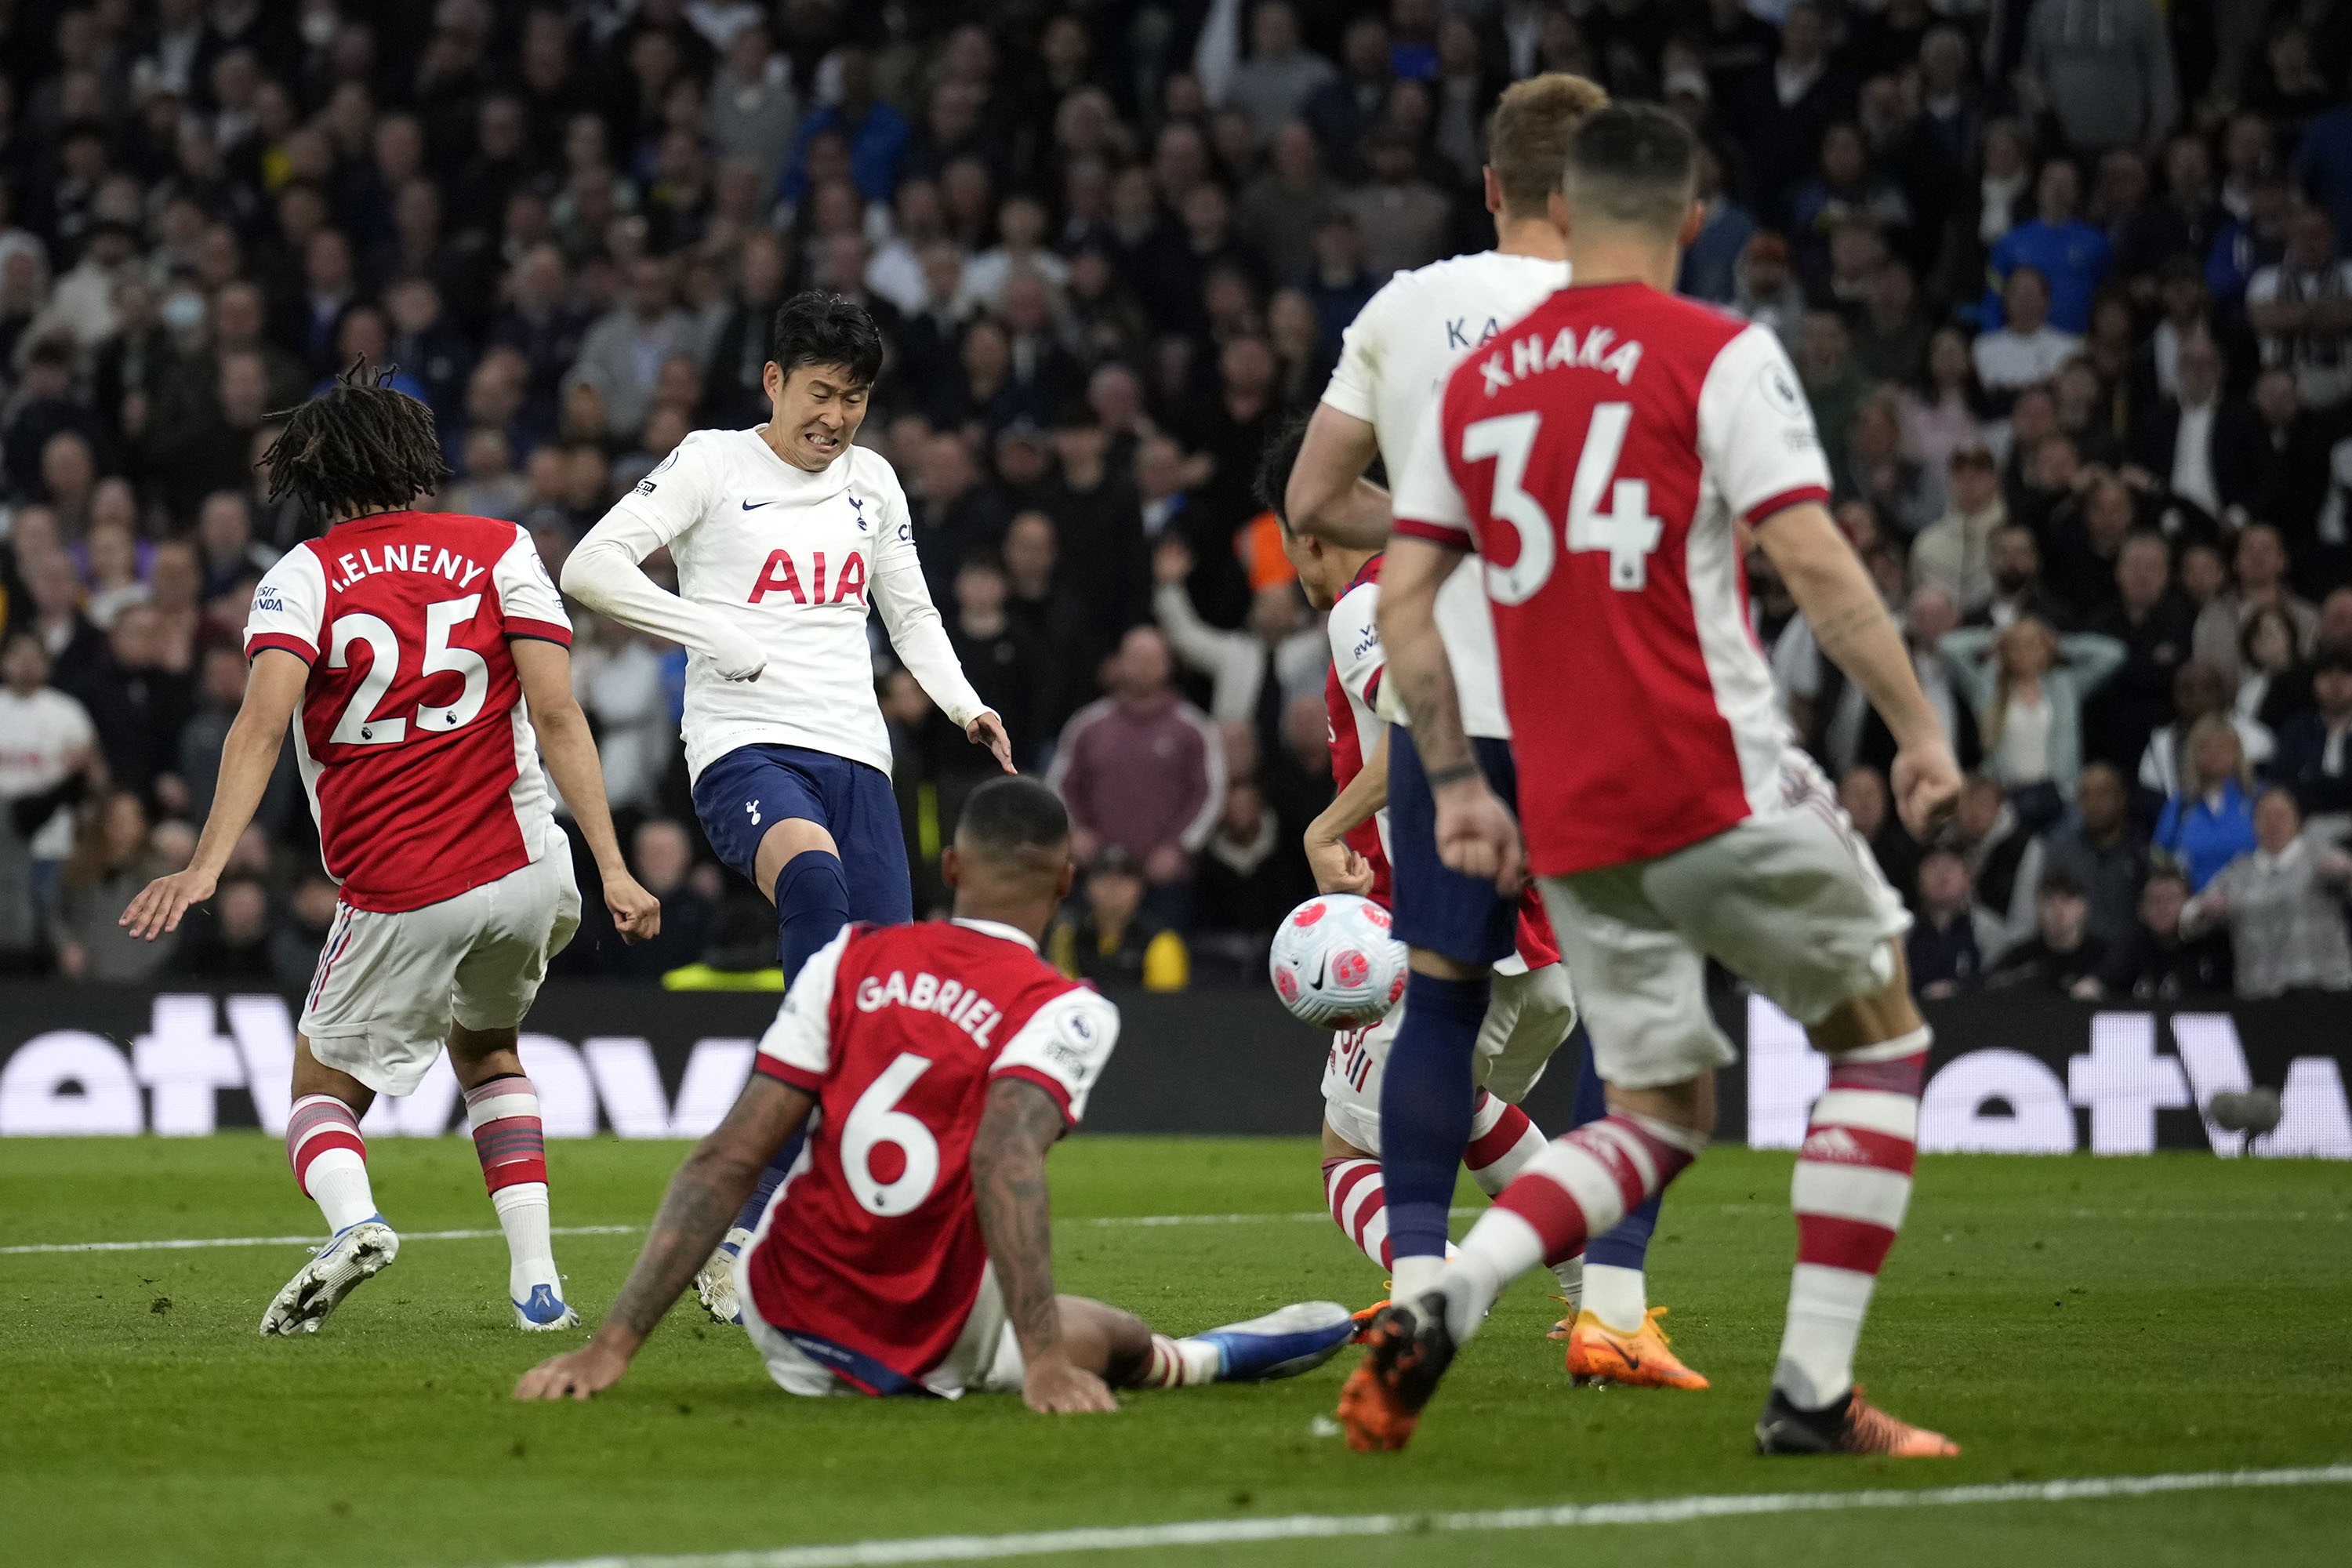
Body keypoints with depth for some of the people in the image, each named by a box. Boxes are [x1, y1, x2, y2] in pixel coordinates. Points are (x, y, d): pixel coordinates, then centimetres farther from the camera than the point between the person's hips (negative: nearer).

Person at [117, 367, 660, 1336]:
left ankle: (351, 1218, -22)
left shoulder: (303, 576, 3)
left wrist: (206, 867, -22)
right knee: (484, 1046, 29)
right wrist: (611, 867, -7)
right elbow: (556, 713, -3)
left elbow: (262, 722, -14)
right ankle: (535, 1278, 14)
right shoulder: (500, 549, 7)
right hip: (526, 873, 3)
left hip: (398, 895, -3)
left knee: (323, 1087, 13)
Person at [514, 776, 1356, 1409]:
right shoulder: (1065, 1012, -10)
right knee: (1120, 1342, 25)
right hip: (934, 1356, -3)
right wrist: (1044, 1363, -36)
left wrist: (612, 1345, -9)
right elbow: (1004, 1159, -29)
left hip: (785, 1333, 3)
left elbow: (727, 1161, -6)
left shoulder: (850, 960, -1)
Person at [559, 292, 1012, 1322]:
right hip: (744, 745, -6)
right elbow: (590, 568, -7)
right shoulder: (711, 465, 2)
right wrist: (719, 637, -13)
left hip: (856, 756, 6)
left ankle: (749, 1240, 3)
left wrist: (964, 705, 12)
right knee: (813, 874, -39)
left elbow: (909, 611, 30)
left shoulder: (870, 481, 19)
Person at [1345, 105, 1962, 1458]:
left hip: (1569, 824, 6)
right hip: (1722, 787, -5)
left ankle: (1440, 1304, -12)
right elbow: (1815, 561, -13)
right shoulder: (1720, 356, -4)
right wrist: (1920, 726, -7)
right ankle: (1814, 1388, 6)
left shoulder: (1475, 382, 12)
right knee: (1883, 1041, 14)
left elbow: (1402, 601, 11)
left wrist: (1456, 782, 16)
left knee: (1661, 1118, 14)